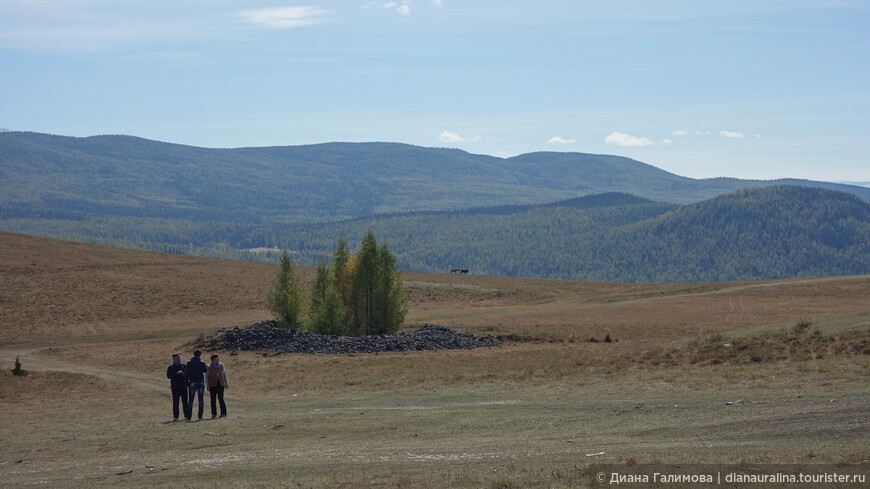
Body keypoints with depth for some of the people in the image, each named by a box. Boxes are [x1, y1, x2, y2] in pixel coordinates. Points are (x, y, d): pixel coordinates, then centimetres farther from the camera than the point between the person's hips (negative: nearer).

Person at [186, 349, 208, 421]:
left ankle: (189, 416, -3)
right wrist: (206, 366, 29)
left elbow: (187, 374, -3)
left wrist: (187, 383, 2)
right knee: (201, 399, 6)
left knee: (190, 400, 3)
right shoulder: (202, 363, -3)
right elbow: (205, 371, 10)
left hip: (192, 382, 0)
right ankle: (200, 416, 2)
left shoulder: (189, 363, -2)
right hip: (201, 382, 0)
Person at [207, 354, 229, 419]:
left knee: (221, 398, -3)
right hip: (213, 385, -1)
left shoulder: (221, 366, 7)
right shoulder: (209, 367, -2)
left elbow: (224, 374, 15)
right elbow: (207, 377, 0)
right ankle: (214, 414, 6)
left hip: (220, 384, 1)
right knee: (213, 399, 0)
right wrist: (207, 386, -4)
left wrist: (226, 383, 13)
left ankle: (223, 413, 2)